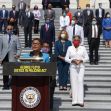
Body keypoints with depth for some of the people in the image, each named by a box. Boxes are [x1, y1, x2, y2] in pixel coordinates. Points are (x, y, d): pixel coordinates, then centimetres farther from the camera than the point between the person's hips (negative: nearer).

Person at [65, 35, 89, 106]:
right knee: (73, 82, -3)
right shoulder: (70, 48, 8)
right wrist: (73, 60, -12)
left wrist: (81, 60, -11)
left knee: (80, 82, -10)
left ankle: (80, 100, -13)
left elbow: (87, 58, 8)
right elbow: (66, 58, 5)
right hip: (73, 67, 1)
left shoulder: (83, 48, 9)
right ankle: (74, 100, -1)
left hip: (81, 67, 0)